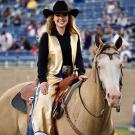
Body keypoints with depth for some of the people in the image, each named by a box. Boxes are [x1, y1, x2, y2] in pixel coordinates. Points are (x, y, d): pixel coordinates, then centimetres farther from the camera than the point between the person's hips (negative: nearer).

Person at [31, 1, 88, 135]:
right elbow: (42, 60, -2)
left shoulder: (75, 36, 12)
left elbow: (79, 58, 11)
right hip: (52, 76, -4)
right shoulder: (46, 37, 2)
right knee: (44, 101, -23)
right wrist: (42, 80, -13)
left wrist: (81, 73, -7)